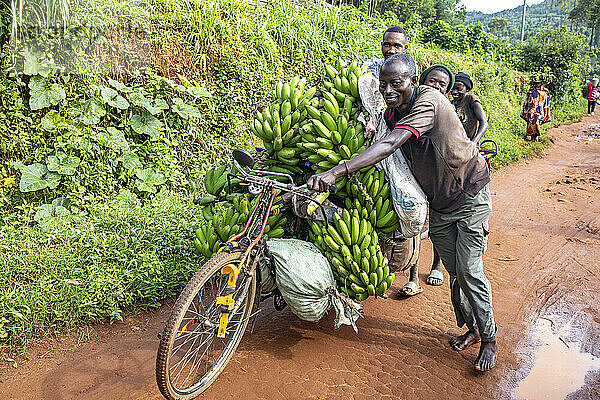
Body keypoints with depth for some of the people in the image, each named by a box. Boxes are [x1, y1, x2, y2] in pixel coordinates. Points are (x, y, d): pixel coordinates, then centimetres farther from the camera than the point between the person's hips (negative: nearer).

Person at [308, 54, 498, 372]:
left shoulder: (428, 101, -28)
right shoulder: (391, 114, -3)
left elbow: (390, 145, -43)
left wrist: (338, 171, -52)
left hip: (470, 196, -6)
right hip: (438, 204, 6)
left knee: (468, 270, -4)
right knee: (454, 271, 11)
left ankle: (489, 340, 16)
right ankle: (471, 328, 31)